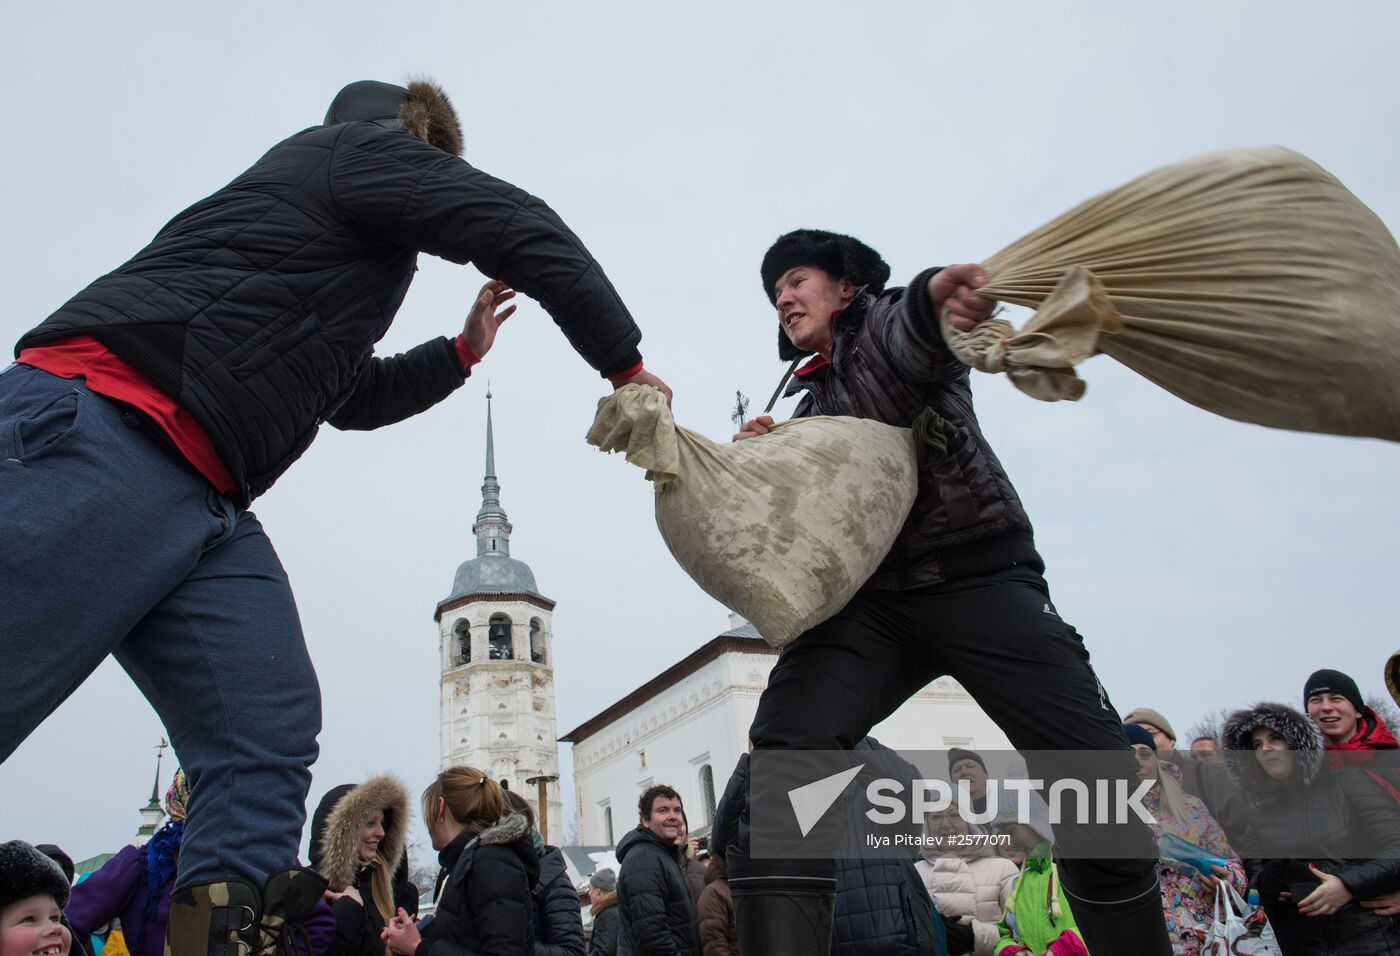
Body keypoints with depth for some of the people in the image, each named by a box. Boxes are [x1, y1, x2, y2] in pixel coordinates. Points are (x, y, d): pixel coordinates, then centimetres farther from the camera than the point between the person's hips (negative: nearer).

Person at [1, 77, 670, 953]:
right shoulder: (367, 146, 8)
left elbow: (348, 393, 42)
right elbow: (525, 232, 1)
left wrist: (459, 355, 39)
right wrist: (625, 362, 10)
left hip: (204, 502, 10)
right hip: (102, 431, -9)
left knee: (270, 736, -4)